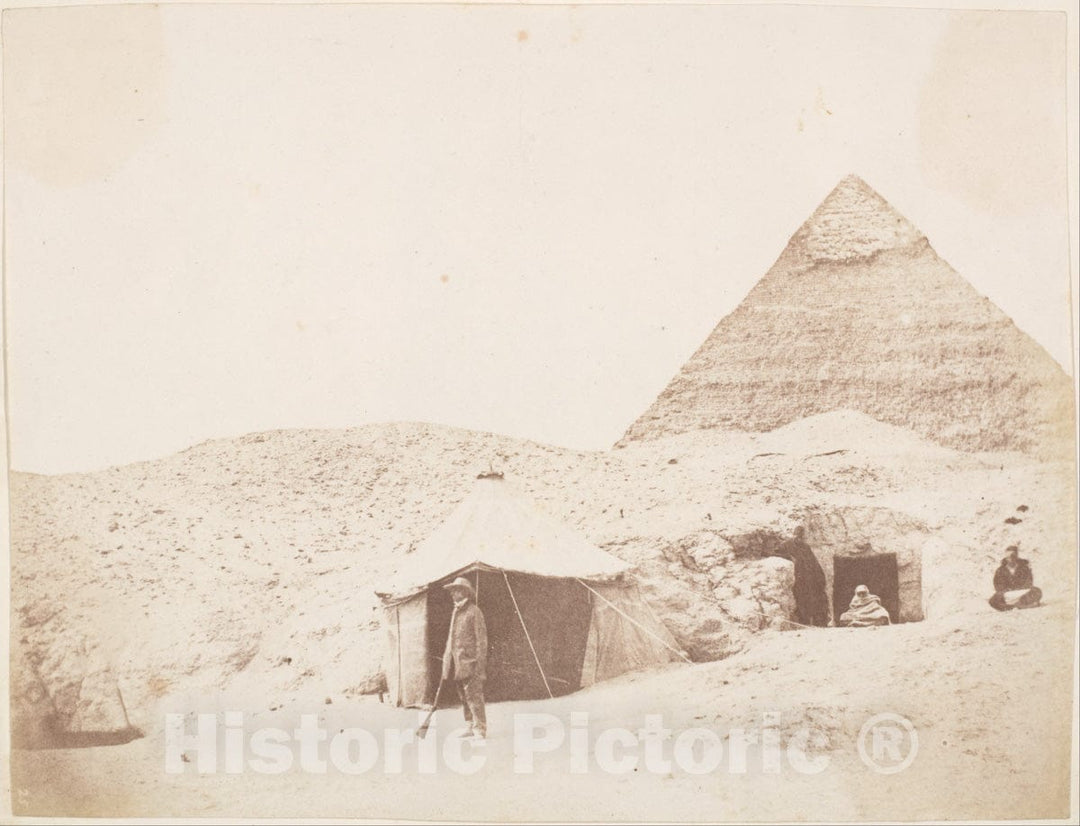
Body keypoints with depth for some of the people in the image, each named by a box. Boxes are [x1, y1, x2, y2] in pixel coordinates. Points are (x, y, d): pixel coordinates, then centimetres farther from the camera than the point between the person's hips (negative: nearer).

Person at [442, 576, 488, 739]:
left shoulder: (474, 611, -6)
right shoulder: (456, 612, 17)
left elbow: (481, 638, -9)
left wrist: (480, 663, -14)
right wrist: (447, 659, 18)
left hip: (469, 662, -8)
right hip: (456, 663, 8)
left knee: (474, 696, -8)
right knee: (464, 698, 11)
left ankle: (479, 730, -5)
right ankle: (470, 728, 18)